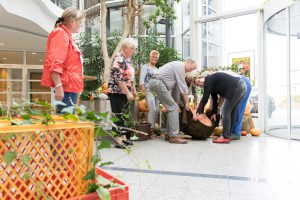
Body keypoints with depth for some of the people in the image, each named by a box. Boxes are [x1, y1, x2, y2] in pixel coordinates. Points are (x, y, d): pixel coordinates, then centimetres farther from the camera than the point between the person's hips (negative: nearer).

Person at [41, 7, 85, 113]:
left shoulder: (66, 35, 23)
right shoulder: (61, 34, -8)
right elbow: (54, 63, -20)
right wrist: (58, 86, -26)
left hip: (70, 86, 10)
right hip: (65, 86, -10)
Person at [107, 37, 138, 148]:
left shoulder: (127, 59, 14)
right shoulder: (119, 59, -14)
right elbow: (119, 78, -21)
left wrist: (133, 90, 20)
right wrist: (128, 93, -20)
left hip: (125, 93, 9)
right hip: (117, 92, -9)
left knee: (124, 116, 12)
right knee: (118, 116, -5)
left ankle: (123, 137, 21)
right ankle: (118, 140, 2)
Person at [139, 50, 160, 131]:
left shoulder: (157, 69, 22)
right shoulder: (145, 67, 3)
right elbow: (141, 80, -6)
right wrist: (144, 91, -16)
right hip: (149, 90, -6)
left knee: (157, 110, 2)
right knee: (152, 109, -16)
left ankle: (153, 126, 12)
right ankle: (151, 127, -8)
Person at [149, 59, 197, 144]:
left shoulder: (177, 65, 24)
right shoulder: (180, 66, -8)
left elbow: (177, 86, 19)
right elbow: (183, 86, -11)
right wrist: (187, 102, -5)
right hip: (158, 83, -11)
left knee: (172, 108, 10)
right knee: (173, 107, -12)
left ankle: (169, 134, 13)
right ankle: (173, 136, -13)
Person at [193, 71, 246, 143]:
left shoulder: (208, 80, -7)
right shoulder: (212, 84, 20)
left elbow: (205, 98, -12)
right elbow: (214, 99, 23)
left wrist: (198, 113, -10)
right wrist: (214, 113, 22)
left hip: (237, 87, -10)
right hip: (241, 86, 10)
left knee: (226, 111, -7)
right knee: (232, 111, 14)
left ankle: (225, 137, -4)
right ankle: (228, 134, 21)